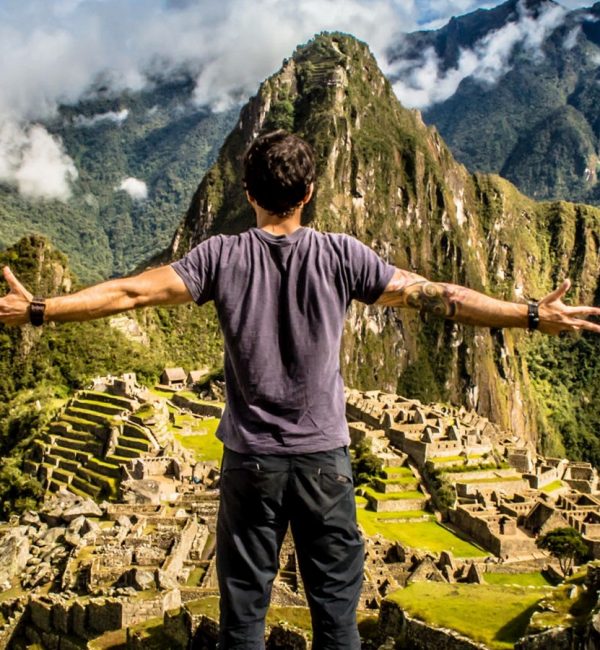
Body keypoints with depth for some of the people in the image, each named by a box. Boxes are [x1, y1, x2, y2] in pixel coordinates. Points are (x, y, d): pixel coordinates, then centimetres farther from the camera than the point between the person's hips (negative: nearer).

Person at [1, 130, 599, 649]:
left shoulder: (222, 256, -5)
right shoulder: (340, 255, -5)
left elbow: (131, 292, -6)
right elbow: (432, 296, -5)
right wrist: (534, 316, 2)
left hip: (250, 459, 0)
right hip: (324, 457, 0)